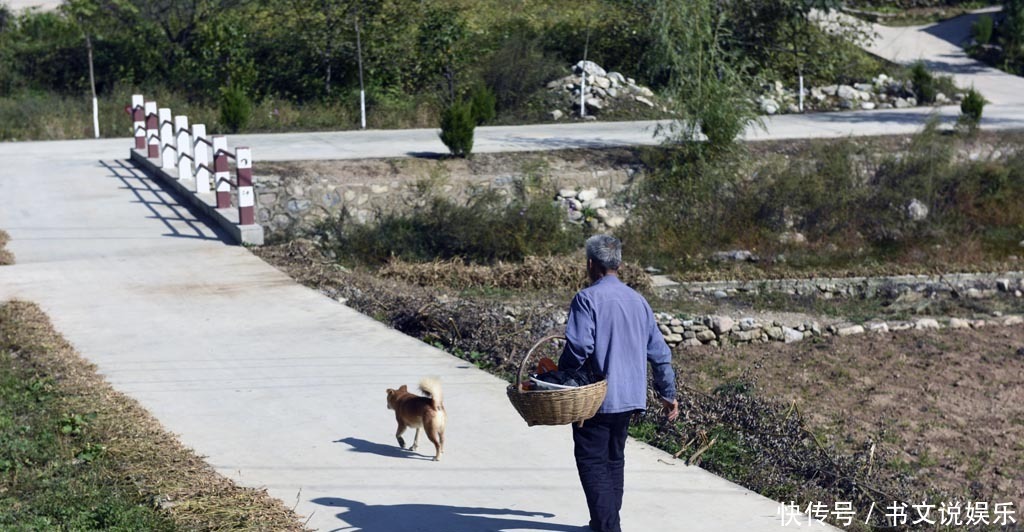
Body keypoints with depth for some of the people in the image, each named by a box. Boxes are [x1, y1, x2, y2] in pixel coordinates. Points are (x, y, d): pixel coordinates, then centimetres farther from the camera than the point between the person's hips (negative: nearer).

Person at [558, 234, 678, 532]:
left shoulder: (587, 298, -12)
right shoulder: (638, 300, 10)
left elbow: (579, 346, -22)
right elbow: (659, 352, 11)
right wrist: (667, 393, 19)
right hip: (629, 396, 7)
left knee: (591, 461, 0)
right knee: (614, 458, 18)